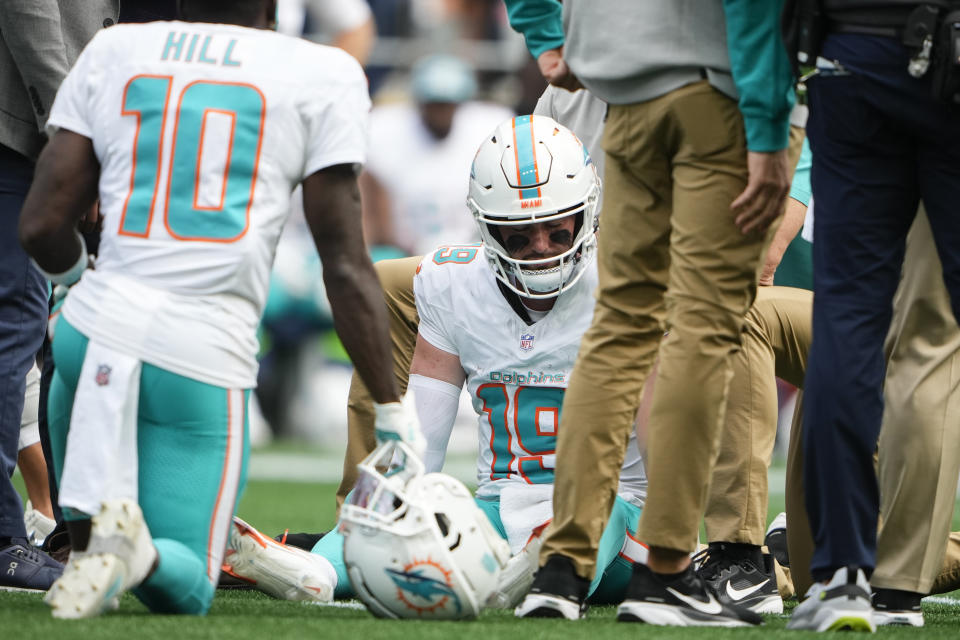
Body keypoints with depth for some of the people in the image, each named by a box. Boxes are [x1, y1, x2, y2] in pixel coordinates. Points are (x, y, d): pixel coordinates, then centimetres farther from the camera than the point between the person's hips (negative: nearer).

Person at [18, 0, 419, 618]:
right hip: (206, 356, -3)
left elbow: (42, 227, 9)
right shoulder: (324, 78, 2)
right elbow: (345, 266, 3)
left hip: (95, 328, 3)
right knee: (185, 589, 7)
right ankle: (139, 553, -27)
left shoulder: (111, 54, 10)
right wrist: (394, 411, 10)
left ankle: (92, 521, -7)